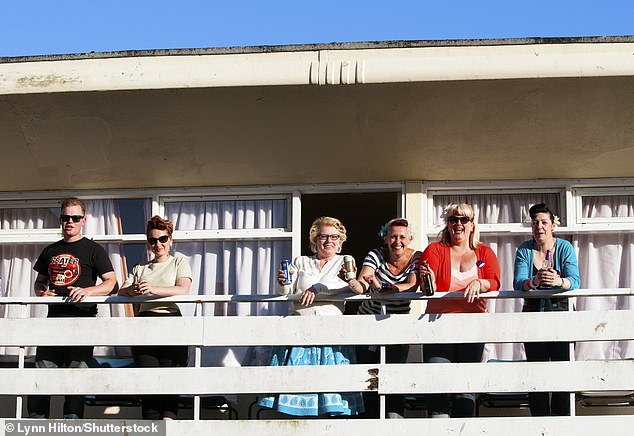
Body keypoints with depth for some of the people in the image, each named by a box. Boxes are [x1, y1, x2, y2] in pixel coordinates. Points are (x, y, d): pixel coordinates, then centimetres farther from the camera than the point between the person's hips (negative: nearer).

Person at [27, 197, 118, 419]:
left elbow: (111, 283, -4)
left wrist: (87, 290, -21)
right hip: (54, 318, 5)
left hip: (81, 317, -5)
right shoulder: (50, 251, 19)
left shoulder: (93, 249, 4)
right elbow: (39, 281, 28)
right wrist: (41, 292, 3)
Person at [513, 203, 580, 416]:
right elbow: (518, 283, -14)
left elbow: (575, 281, -14)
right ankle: (539, 417, 6)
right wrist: (534, 281, -36)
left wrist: (558, 281, -37)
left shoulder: (565, 248, -1)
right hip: (533, 313, 1)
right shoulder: (524, 250, 1)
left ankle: (562, 416, 2)